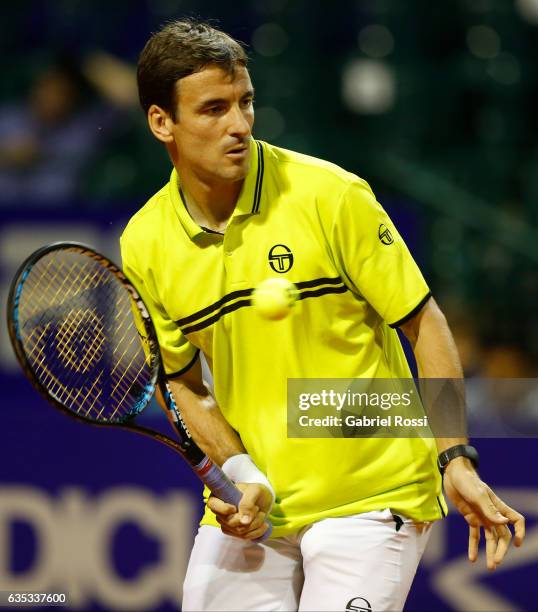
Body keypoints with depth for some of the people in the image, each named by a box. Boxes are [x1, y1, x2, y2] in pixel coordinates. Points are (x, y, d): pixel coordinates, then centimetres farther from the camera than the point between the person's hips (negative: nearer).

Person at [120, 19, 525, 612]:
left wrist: (456, 458, -14)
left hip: (370, 496, -3)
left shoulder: (330, 195, -12)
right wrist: (239, 472, -8)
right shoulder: (144, 246, -2)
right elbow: (182, 381, 9)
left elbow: (423, 322, -6)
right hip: (249, 509, 4)